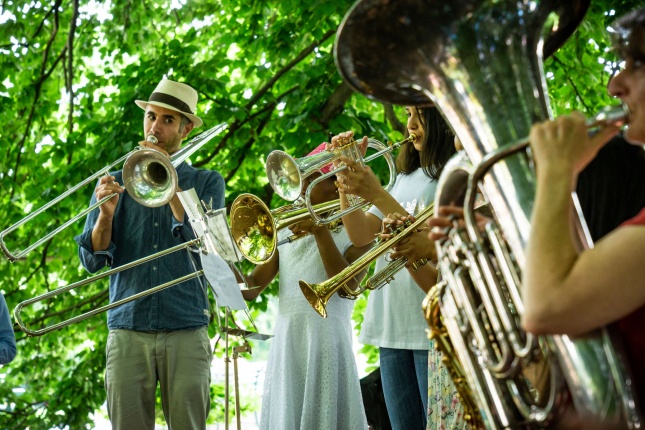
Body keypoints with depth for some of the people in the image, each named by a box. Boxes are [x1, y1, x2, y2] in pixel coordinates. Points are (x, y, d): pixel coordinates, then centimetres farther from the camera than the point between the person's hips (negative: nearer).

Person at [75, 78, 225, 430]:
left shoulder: (207, 182, 10)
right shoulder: (116, 182, 14)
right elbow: (93, 262, 6)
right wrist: (105, 214, -12)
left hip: (187, 332, -1)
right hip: (127, 331, 1)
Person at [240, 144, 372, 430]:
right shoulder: (287, 232, 14)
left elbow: (348, 285, -16)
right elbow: (250, 289, 9)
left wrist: (320, 231, -16)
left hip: (326, 348, -4)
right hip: (284, 349, 5)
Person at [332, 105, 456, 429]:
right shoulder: (405, 177, 20)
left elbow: (435, 245, -16)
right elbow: (361, 235, 12)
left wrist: (377, 194, -18)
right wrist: (348, 179, 0)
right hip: (391, 328, 7)